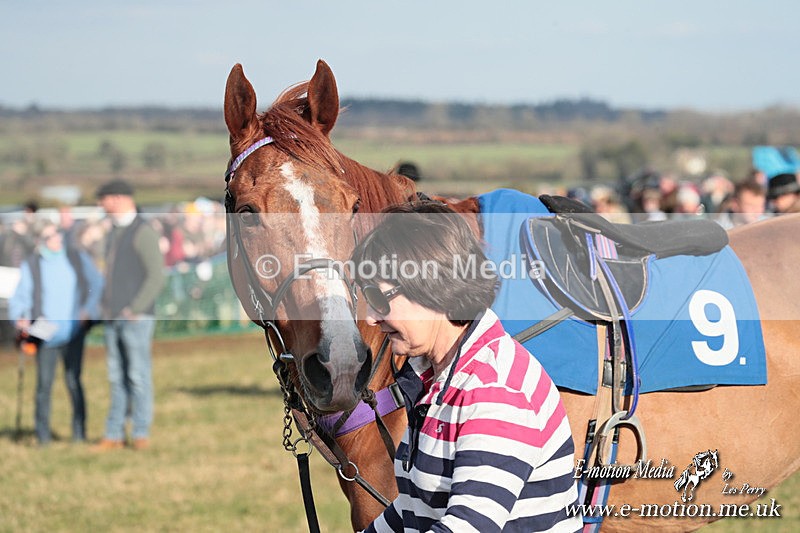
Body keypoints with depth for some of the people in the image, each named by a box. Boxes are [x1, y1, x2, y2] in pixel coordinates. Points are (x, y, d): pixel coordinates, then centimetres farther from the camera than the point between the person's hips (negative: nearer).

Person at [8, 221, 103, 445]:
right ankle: (43, 435, 4)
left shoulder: (78, 258, 7)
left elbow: (98, 285, 11)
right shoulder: (30, 266, 2)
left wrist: (89, 310, -4)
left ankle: (79, 433, 5)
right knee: (44, 383, -2)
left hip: (74, 332, 1)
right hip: (46, 334, -1)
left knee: (73, 381, -1)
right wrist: (21, 317, -18)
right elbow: (19, 298, 2)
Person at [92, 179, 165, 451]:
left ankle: (141, 433, 0)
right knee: (117, 378, 7)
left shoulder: (143, 232, -8)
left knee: (138, 376, -5)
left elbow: (156, 276, -13)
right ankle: (114, 435, 8)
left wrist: (135, 309, -17)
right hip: (113, 319, 7)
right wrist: (106, 307, 11)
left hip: (136, 319, -7)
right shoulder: (115, 232, 18)